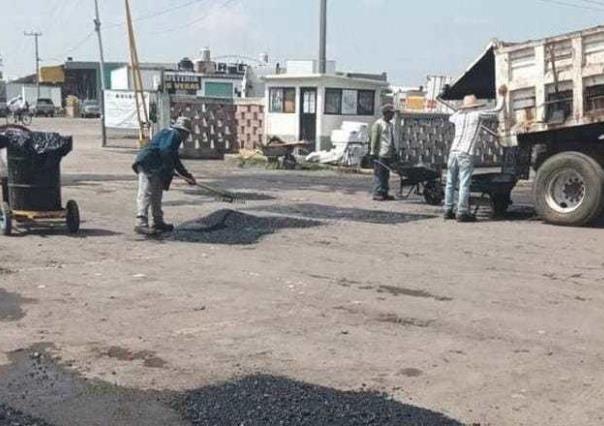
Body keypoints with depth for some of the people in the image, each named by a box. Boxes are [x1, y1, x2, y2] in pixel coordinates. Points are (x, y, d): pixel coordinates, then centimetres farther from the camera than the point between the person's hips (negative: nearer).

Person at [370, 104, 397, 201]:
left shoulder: (391, 124, 18)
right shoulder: (378, 124, -5)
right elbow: (374, 139, -8)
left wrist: (395, 152, 21)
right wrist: (373, 152, -11)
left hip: (389, 154, 8)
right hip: (380, 154, -8)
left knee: (386, 175, 9)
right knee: (379, 174, -6)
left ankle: (385, 193, 13)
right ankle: (377, 194, -5)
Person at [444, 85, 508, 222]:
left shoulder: (458, 115, 18)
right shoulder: (478, 114, 4)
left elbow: (451, 118, 43)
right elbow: (498, 110, 12)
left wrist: (461, 111, 48)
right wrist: (502, 95, 26)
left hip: (453, 151, 6)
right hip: (465, 154, -6)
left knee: (450, 184, 9)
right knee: (464, 184, -7)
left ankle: (448, 211, 12)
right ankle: (462, 213, -9)